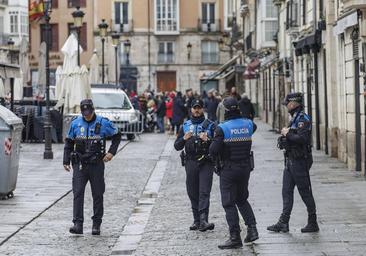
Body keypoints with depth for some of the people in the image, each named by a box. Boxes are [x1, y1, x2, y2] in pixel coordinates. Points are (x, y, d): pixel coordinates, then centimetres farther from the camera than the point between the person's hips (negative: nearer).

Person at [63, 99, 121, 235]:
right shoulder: (75, 123, 5)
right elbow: (69, 142, 14)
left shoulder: (103, 123, -2)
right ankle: (78, 224, -11)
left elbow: (117, 136, 9)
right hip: (79, 164, 1)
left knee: (98, 195, 5)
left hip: (97, 164, -1)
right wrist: (66, 160, 7)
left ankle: (96, 224, 15)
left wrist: (111, 152, -3)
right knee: (77, 193, -9)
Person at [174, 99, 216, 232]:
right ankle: (196, 221, 13)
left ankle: (203, 220, -21)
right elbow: (177, 146, 11)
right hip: (190, 163, 3)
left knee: (204, 192, -12)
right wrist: (184, 138, -9)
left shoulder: (210, 125, 6)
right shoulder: (185, 126, 14)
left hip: (206, 163, -3)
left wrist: (207, 140, -17)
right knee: (193, 193, 5)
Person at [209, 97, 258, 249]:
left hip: (228, 169, -5)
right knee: (242, 199, 22)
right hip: (246, 167, 5)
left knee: (229, 203, 2)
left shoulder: (222, 128, -15)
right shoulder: (248, 124, 0)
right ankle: (252, 228, 9)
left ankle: (235, 238, 1)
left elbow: (213, 150, -19)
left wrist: (215, 157, 2)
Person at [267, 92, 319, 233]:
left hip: (299, 162, -10)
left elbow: (301, 138, -27)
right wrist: (286, 134, 3)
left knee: (305, 193, -1)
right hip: (290, 161, 10)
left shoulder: (303, 119, -16)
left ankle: (313, 223, 7)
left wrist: (287, 134, -17)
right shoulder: (295, 118, 15)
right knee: (287, 191, 8)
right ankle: (283, 223, 10)